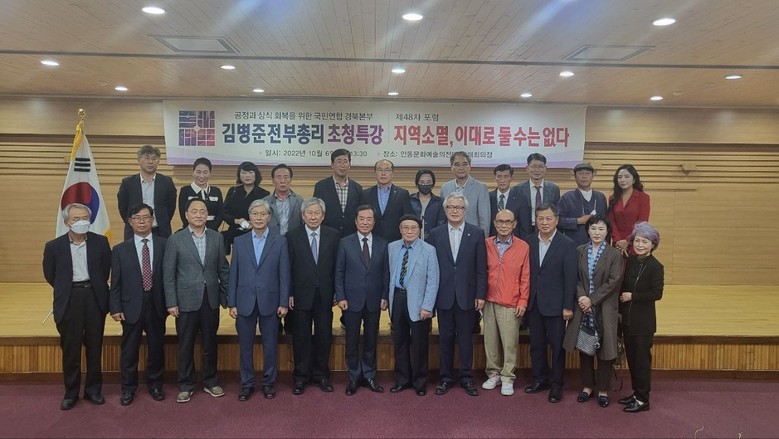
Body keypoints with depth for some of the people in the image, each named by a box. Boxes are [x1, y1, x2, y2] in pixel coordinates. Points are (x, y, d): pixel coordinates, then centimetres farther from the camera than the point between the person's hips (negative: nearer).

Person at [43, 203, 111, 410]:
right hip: (69, 301, 0)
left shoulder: (100, 242, -1)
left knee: (94, 347, 9)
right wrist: (65, 290, 14)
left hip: (95, 298, 1)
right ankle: (71, 392, 20)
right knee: (70, 349, 7)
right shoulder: (54, 246, -2)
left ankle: (93, 389, 22)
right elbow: (50, 275, 9)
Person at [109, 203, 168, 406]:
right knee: (129, 349, 10)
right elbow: (115, 282, 1)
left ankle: (155, 385, 30)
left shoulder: (164, 245, 0)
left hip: (156, 305, 0)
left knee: (156, 348, 12)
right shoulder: (120, 250, 2)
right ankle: (128, 388, 27)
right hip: (131, 306, 0)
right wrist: (115, 308, -4)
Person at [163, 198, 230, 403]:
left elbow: (223, 270, 5)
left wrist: (227, 297, 2)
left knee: (210, 344, 12)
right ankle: (185, 385, 22)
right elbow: (168, 274, -4)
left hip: (211, 300, 2)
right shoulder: (175, 240, -3)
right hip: (186, 300, -2)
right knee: (186, 346, 8)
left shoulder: (217, 238, 3)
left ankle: (211, 381, 27)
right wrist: (171, 303, -8)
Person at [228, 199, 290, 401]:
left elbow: (284, 274, -1)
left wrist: (284, 303, -5)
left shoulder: (280, 241, 1)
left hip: (269, 302, -1)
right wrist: (231, 303, 0)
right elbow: (233, 274, 5)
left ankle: (268, 382, 23)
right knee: (245, 346, 9)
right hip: (245, 302, 1)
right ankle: (247, 384, 23)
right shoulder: (239, 241, 6)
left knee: (270, 345, 7)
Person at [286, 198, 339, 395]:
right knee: (301, 337, 8)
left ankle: (321, 374, 24)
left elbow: (336, 265, 2)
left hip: (325, 295, 1)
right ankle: (301, 376, 21)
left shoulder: (333, 235, 2)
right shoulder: (292, 236, -1)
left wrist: (336, 292, -1)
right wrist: (289, 294, -6)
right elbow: (288, 267, -2)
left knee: (324, 336, 9)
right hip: (301, 295, -1)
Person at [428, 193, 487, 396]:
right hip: (444, 296, 1)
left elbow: (481, 268, -1)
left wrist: (480, 294, -4)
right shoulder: (435, 234, 2)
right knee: (445, 338, 10)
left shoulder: (477, 234, 0)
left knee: (466, 338, 8)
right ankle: (446, 377, 22)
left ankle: (466, 378, 21)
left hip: (467, 295, -1)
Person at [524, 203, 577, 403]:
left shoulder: (567, 245, -8)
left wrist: (568, 306, -11)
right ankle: (540, 379, 28)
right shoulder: (529, 242, 3)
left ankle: (556, 384, 19)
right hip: (533, 303, 4)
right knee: (536, 344, 13)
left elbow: (570, 278, -9)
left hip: (555, 304, -4)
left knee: (557, 345, 6)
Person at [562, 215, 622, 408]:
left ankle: (603, 390, 17)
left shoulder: (614, 254, -3)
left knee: (604, 349, 4)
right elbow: (575, 278, 2)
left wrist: (592, 299, -14)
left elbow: (613, 282, -10)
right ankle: (588, 386, 25)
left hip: (605, 310, -2)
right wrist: (581, 298, -14)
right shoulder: (579, 251, 5)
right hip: (583, 308, 3)